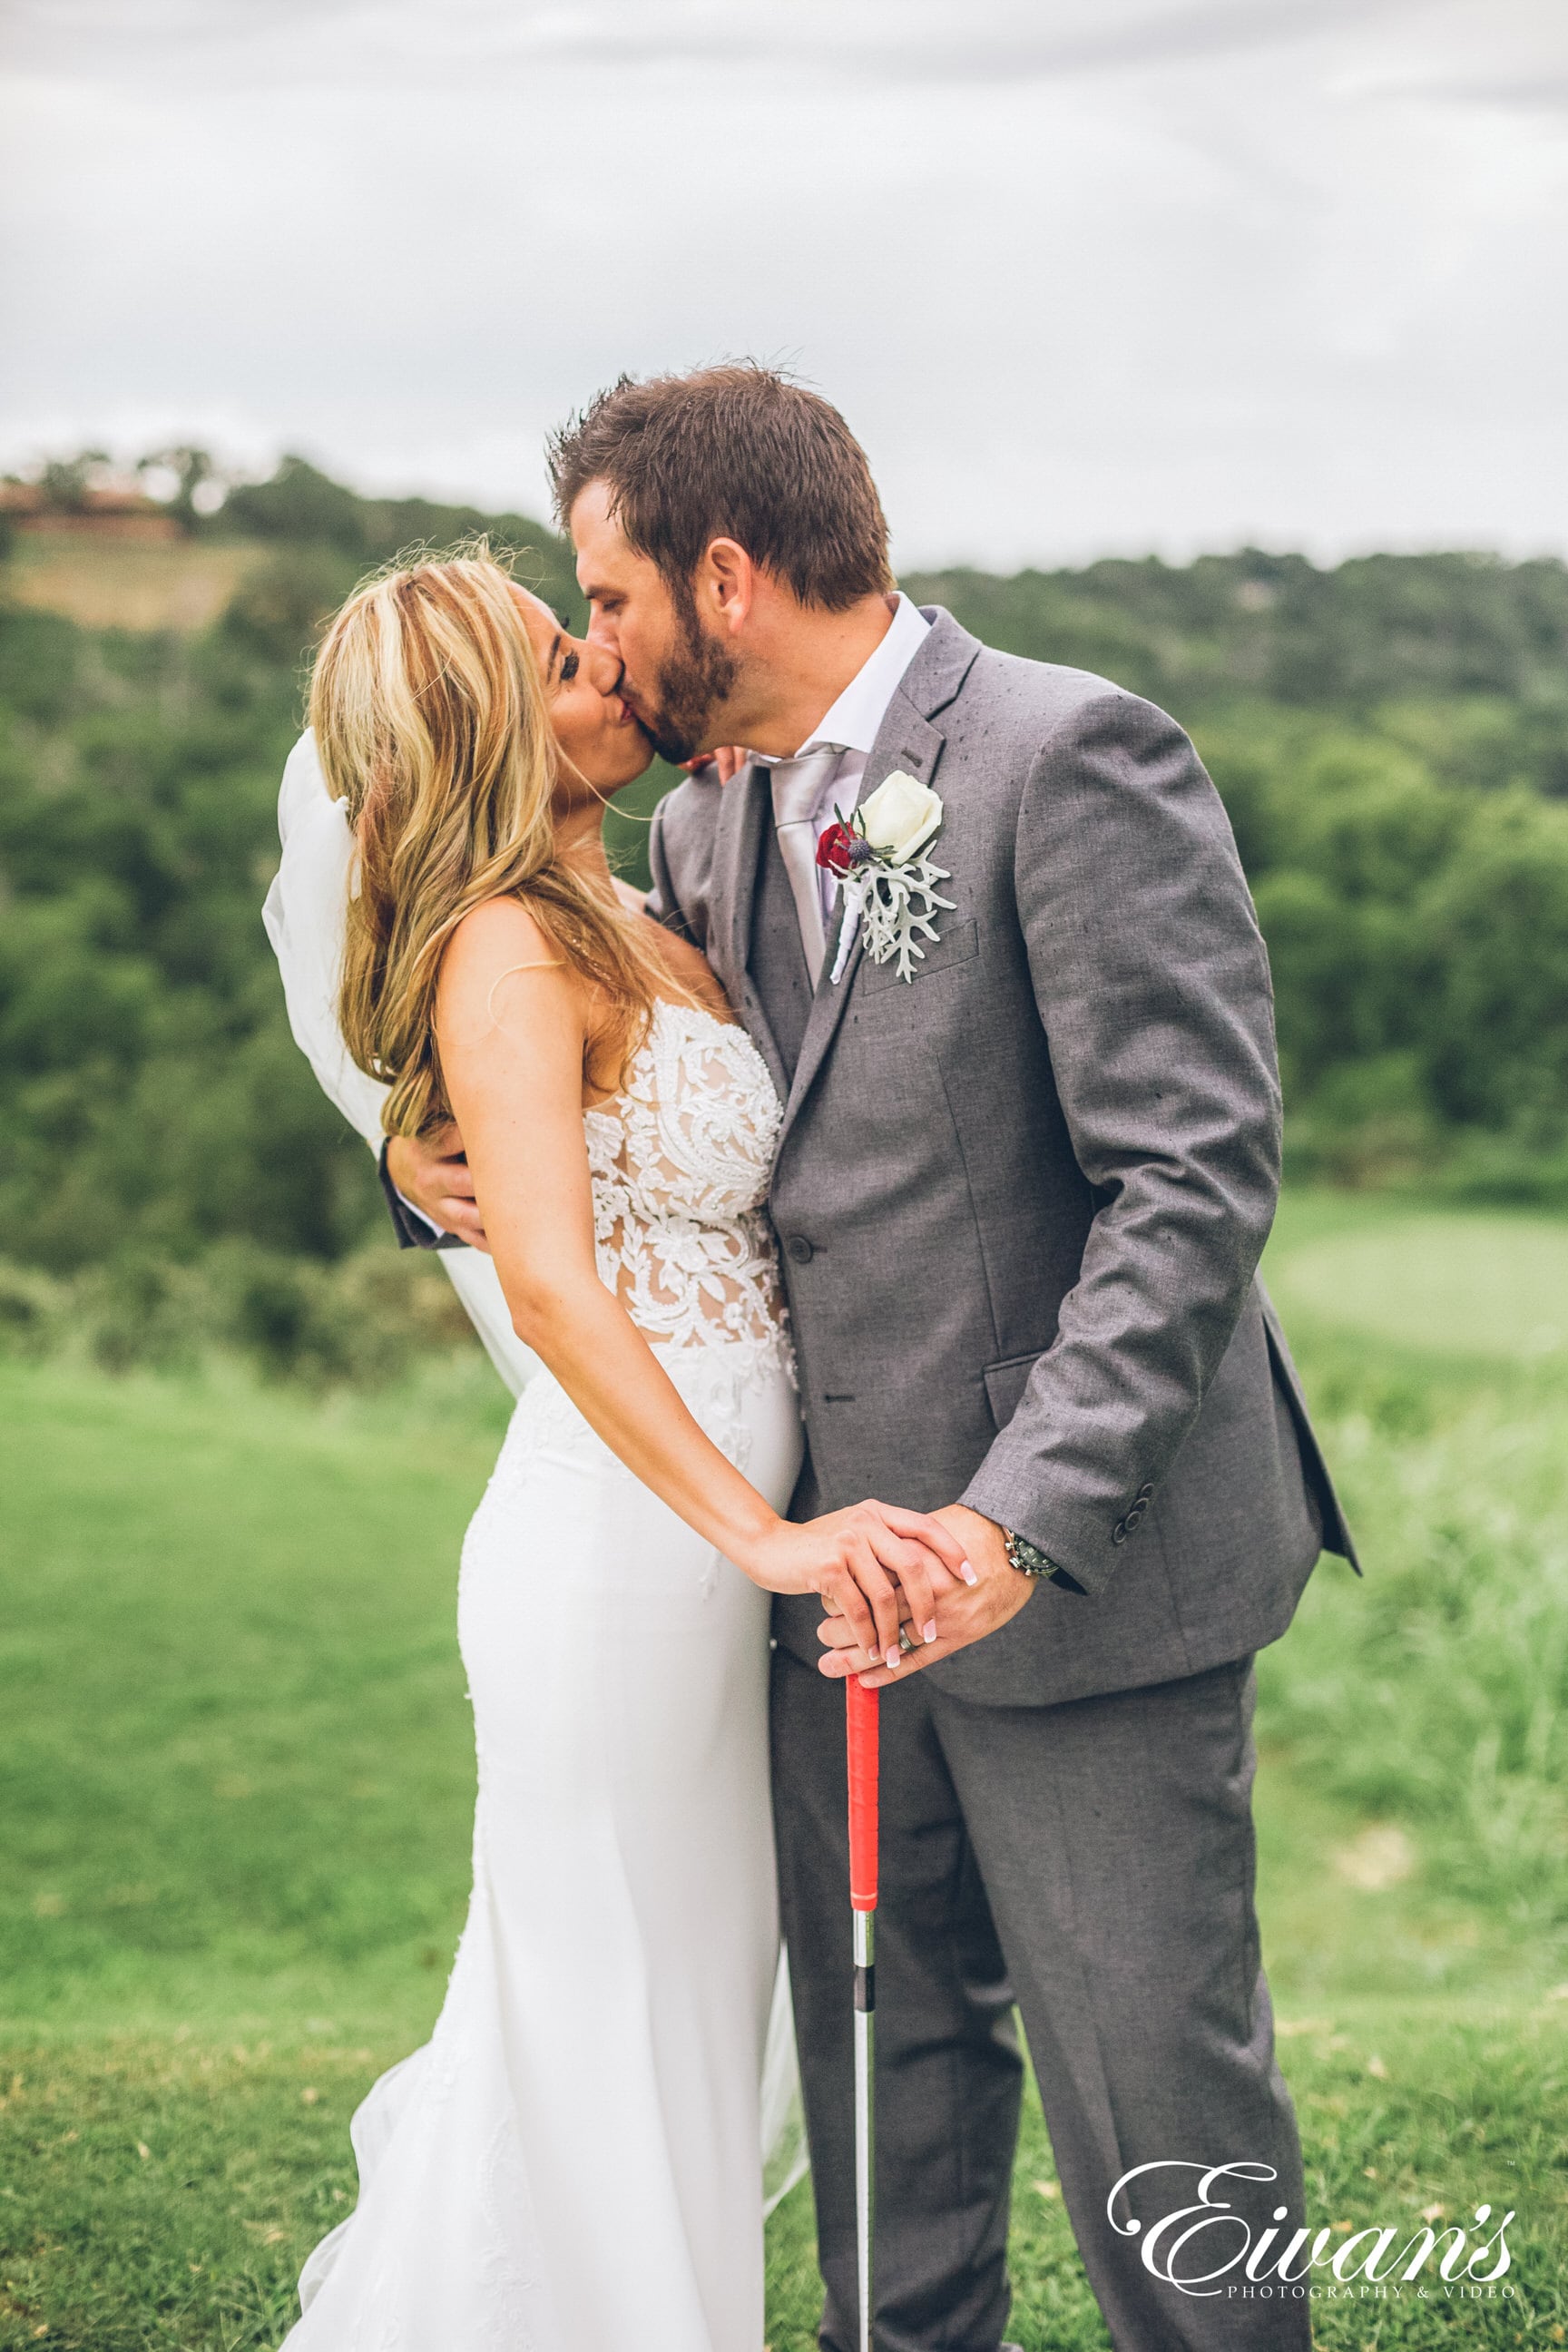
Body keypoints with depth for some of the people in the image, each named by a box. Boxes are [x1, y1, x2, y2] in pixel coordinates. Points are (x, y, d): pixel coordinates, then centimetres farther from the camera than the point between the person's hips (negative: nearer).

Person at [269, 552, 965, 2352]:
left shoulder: (627, 927, 11)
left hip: (694, 1541, 10)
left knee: (704, 1989, 22)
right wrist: (765, 1532, -37)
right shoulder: (510, 949, -18)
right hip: (616, 1543, -10)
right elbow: (549, 1281, -31)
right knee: (619, 2025, 6)